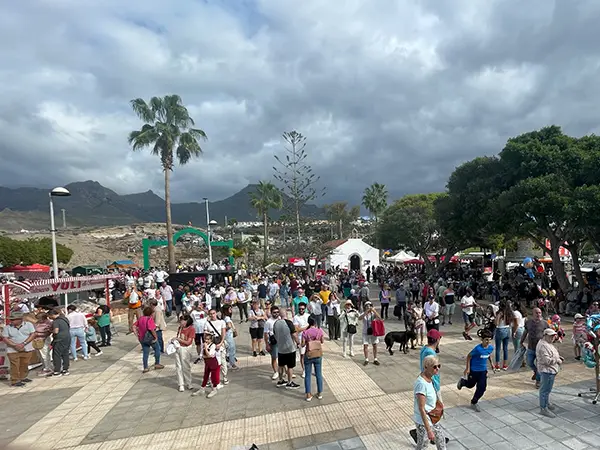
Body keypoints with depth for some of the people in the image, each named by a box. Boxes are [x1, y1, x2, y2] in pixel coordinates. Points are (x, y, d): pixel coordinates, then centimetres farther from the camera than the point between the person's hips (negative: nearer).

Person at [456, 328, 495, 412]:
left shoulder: (491, 347, -12)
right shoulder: (478, 349, -29)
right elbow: (469, 356, -17)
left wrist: (491, 363, 14)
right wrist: (467, 368, -14)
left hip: (483, 370, 4)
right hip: (474, 370, -4)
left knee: (482, 387, 1)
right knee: (470, 385, 15)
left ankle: (474, 402, 22)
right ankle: (462, 381, 50)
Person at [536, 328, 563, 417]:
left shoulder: (547, 343, 11)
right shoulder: (543, 346, -25)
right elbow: (546, 360, -28)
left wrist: (559, 357, 10)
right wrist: (557, 360, -16)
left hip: (550, 370, 11)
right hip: (547, 371, -11)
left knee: (547, 389, 25)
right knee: (545, 389, -3)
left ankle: (546, 403, 40)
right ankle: (543, 408, 4)